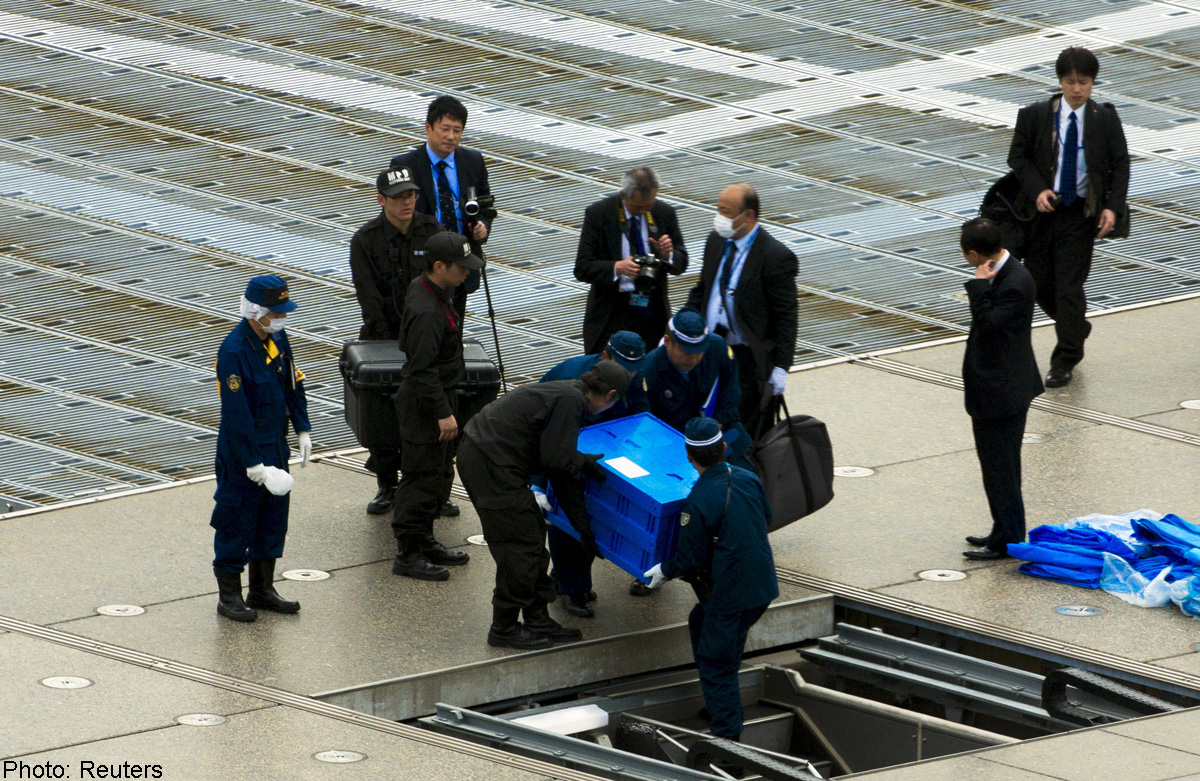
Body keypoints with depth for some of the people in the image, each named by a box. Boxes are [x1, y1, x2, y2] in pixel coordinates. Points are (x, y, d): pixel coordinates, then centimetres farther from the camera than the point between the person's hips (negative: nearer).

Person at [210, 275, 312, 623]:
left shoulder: (277, 339, 3)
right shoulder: (234, 351, -23)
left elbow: (293, 383, 16)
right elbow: (236, 412, -24)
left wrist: (302, 430, 12)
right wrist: (253, 463, -22)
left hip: (275, 447, 8)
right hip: (242, 451, -8)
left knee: (273, 517, 15)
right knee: (237, 522, 1)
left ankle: (262, 590, 28)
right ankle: (229, 597, 12)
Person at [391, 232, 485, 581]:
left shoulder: (423, 289, 6)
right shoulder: (426, 311, -27)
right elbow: (423, 369, -27)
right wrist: (443, 413, -24)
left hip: (436, 398, 11)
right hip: (424, 406, -11)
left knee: (438, 474, 19)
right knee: (422, 477, -4)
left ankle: (424, 541, 30)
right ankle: (408, 554, 2)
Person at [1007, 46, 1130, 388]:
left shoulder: (1105, 119, -4)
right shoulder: (1035, 115, -4)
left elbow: (1120, 164, 2)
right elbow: (1018, 156, 1)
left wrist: (1113, 207, -10)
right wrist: (1037, 190, -15)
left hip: (1081, 214, -2)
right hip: (1043, 209, 2)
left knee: (1069, 286, -6)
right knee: (1040, 282, 10)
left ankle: (1064, 361, 1)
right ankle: (1076, 328, 39)